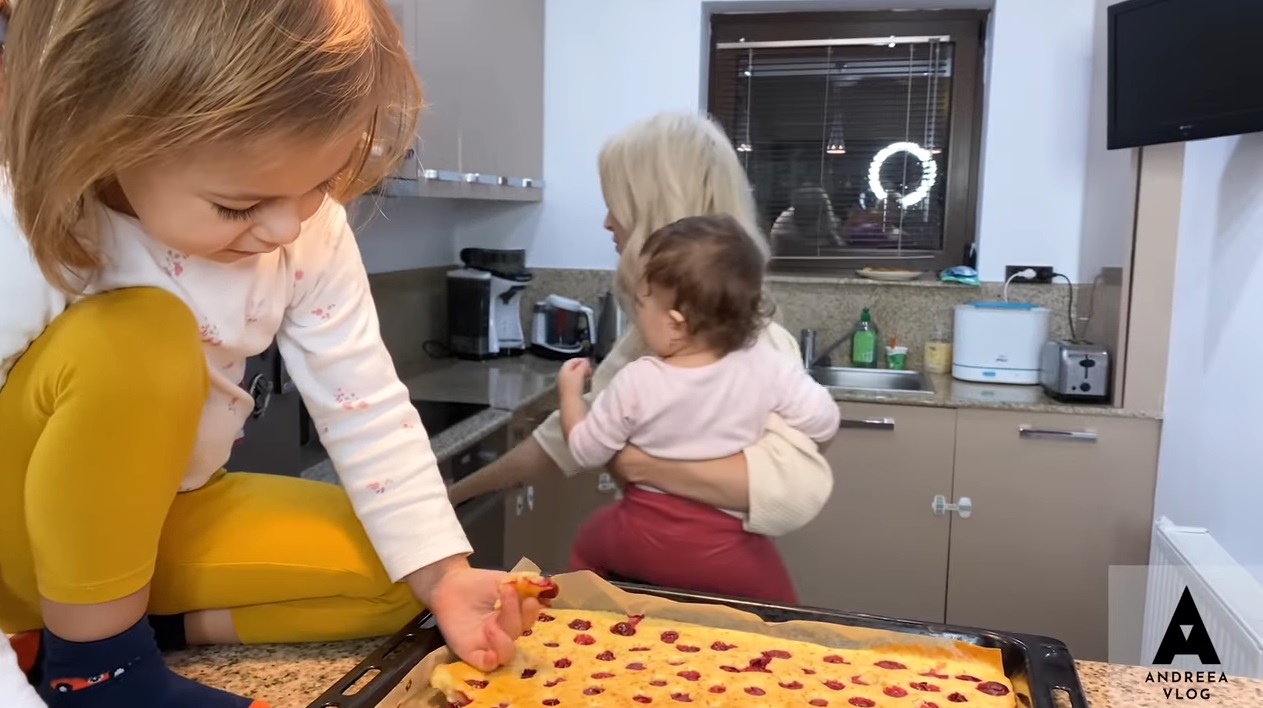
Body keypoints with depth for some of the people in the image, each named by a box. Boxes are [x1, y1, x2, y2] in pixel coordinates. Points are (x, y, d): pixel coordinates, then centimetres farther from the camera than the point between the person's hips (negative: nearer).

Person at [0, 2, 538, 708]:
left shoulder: (309, 234, -15)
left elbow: (368, 411, -10)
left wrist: (443, 573, -14)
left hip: (172, 518, 5)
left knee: (395, 578, -6)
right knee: (137, 339, -33)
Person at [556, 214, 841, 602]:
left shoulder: (636, 383, -16)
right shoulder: (768, 367, -17)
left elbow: (586, 451, -3)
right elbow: (824, 425, -8)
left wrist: (570, 393, 14)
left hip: (640, 539, 1)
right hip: (724, 552, -1)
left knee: (588, 543, 31)